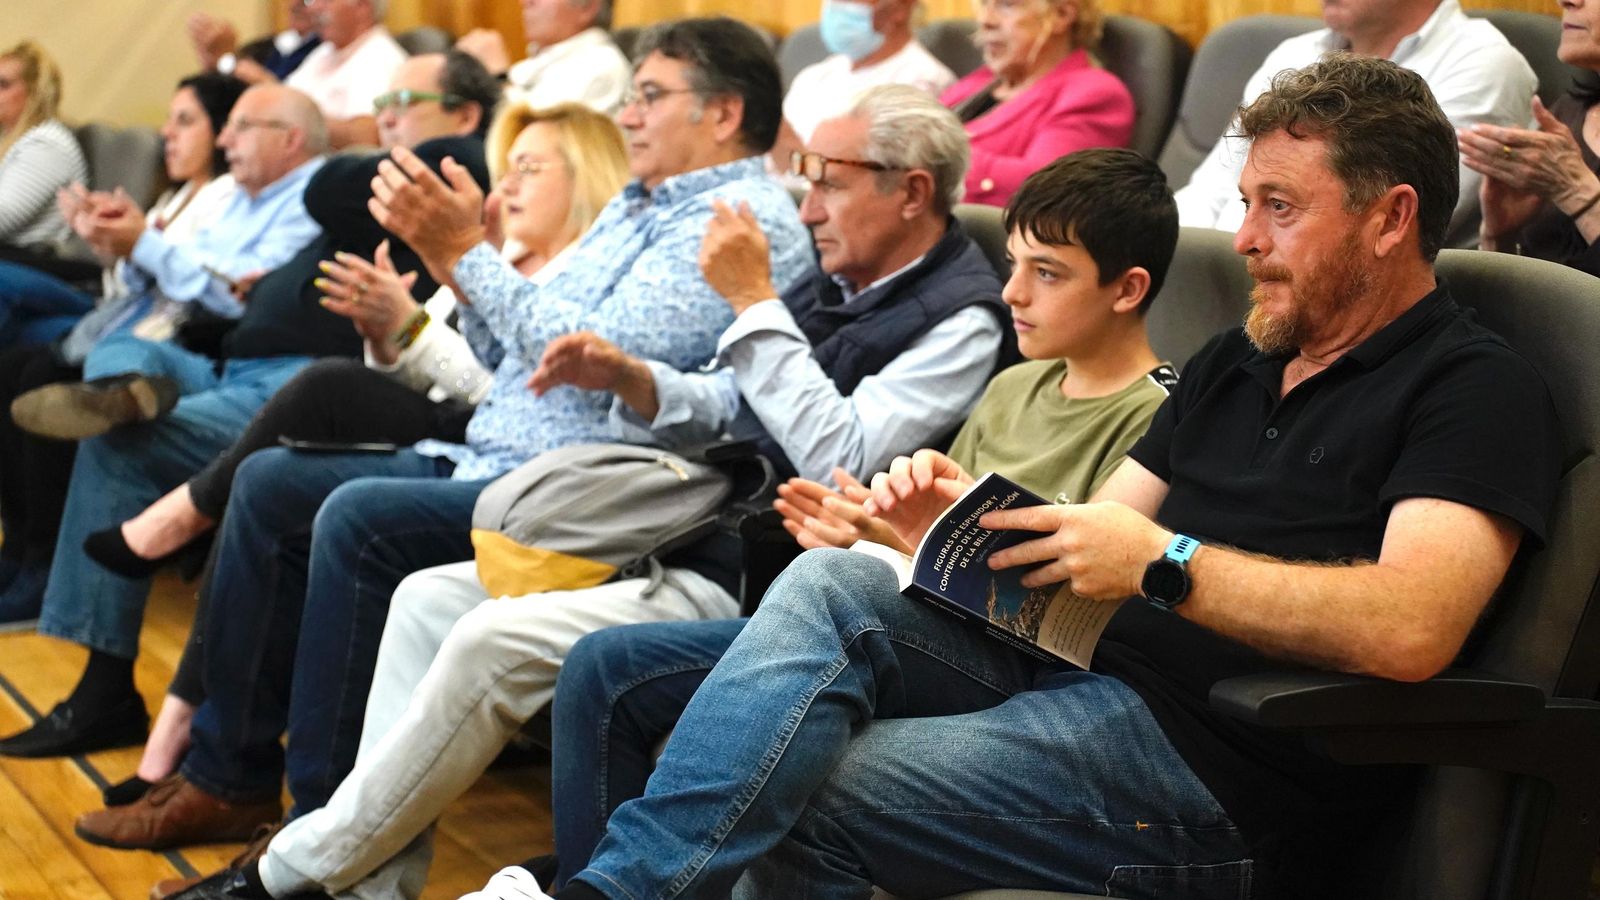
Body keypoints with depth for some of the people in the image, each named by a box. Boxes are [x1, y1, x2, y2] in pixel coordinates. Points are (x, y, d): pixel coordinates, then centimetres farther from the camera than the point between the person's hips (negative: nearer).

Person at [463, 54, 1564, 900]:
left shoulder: (1475, 389, -5)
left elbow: (1411, 628, -22)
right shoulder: (1238, 360, 22)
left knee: (795, 799, -20)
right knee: (833, 584, -16)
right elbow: (1089, 543, 18)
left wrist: (1164, 562, -21)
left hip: (1220, 776, -7)